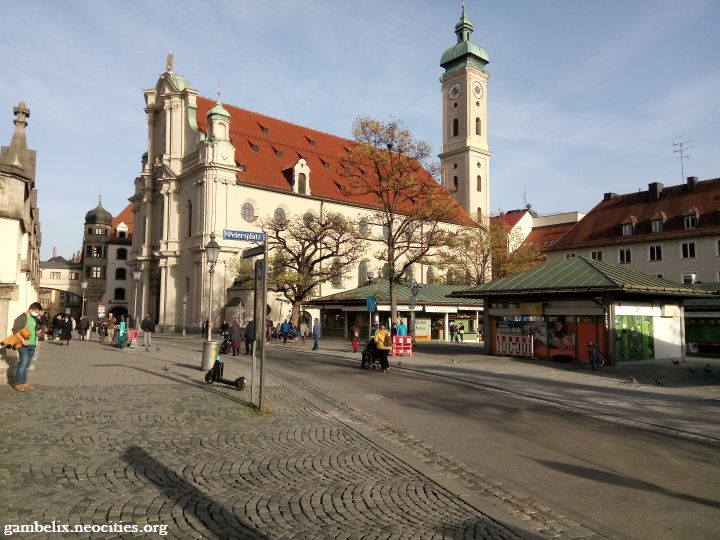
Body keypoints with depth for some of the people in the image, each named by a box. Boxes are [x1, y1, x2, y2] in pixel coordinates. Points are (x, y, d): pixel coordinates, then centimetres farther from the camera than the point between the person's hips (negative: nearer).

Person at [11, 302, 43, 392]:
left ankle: (24, 382, 18)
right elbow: (15, 330, -17)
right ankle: (18, 384, -2)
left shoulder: (35, 318, 14)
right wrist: (22, 340, -23)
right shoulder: (22, 317, -10)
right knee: (23, 363, -9)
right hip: (23, 345, -7)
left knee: (27, 364, 10)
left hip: (32, 345, 7)